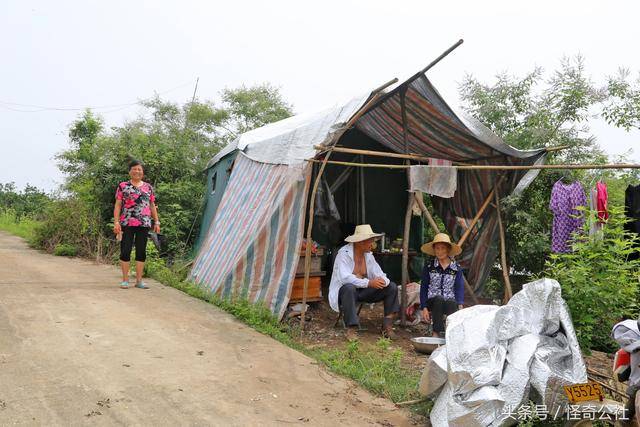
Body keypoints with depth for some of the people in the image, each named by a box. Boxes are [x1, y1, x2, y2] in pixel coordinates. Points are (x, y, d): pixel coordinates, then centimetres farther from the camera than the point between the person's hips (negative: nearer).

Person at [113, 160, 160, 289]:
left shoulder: (148, 187, 14)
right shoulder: (123, 186, 6)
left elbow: (152, 206, 16)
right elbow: (117, 205, 3)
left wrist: (156, 222, 10)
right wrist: (116, 222, -7)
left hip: (144, 224, 3)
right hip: (127, 224, -2)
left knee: (141, 252, 4)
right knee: (125, 251, -1)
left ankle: (139, 280, 11)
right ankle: (125, 280, 8)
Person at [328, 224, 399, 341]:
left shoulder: (368, 254, 4)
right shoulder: (344, 253, -17)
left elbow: (379, 274, 1)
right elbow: (345, 277, -31)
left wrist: (382, 281, -25)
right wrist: (368, 282, -39)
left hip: (363, 291, 6)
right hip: (345, 291, -6)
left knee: (392, 287, -7)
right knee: (349, 288, -41)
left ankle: (387, 326, -4)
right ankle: (351, 329, -32)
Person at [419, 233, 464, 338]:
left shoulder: (456, 268, 9)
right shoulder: (429, 266, 8)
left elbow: (459, 288, 1)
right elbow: (423, 288, 7)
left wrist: (460, 305, -18)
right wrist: (424, 308, -5)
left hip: (450, 302, 0)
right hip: (432, 301, 0)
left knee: (452, 303, -35)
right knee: (439, 299, -35)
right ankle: (437, 333, -33)